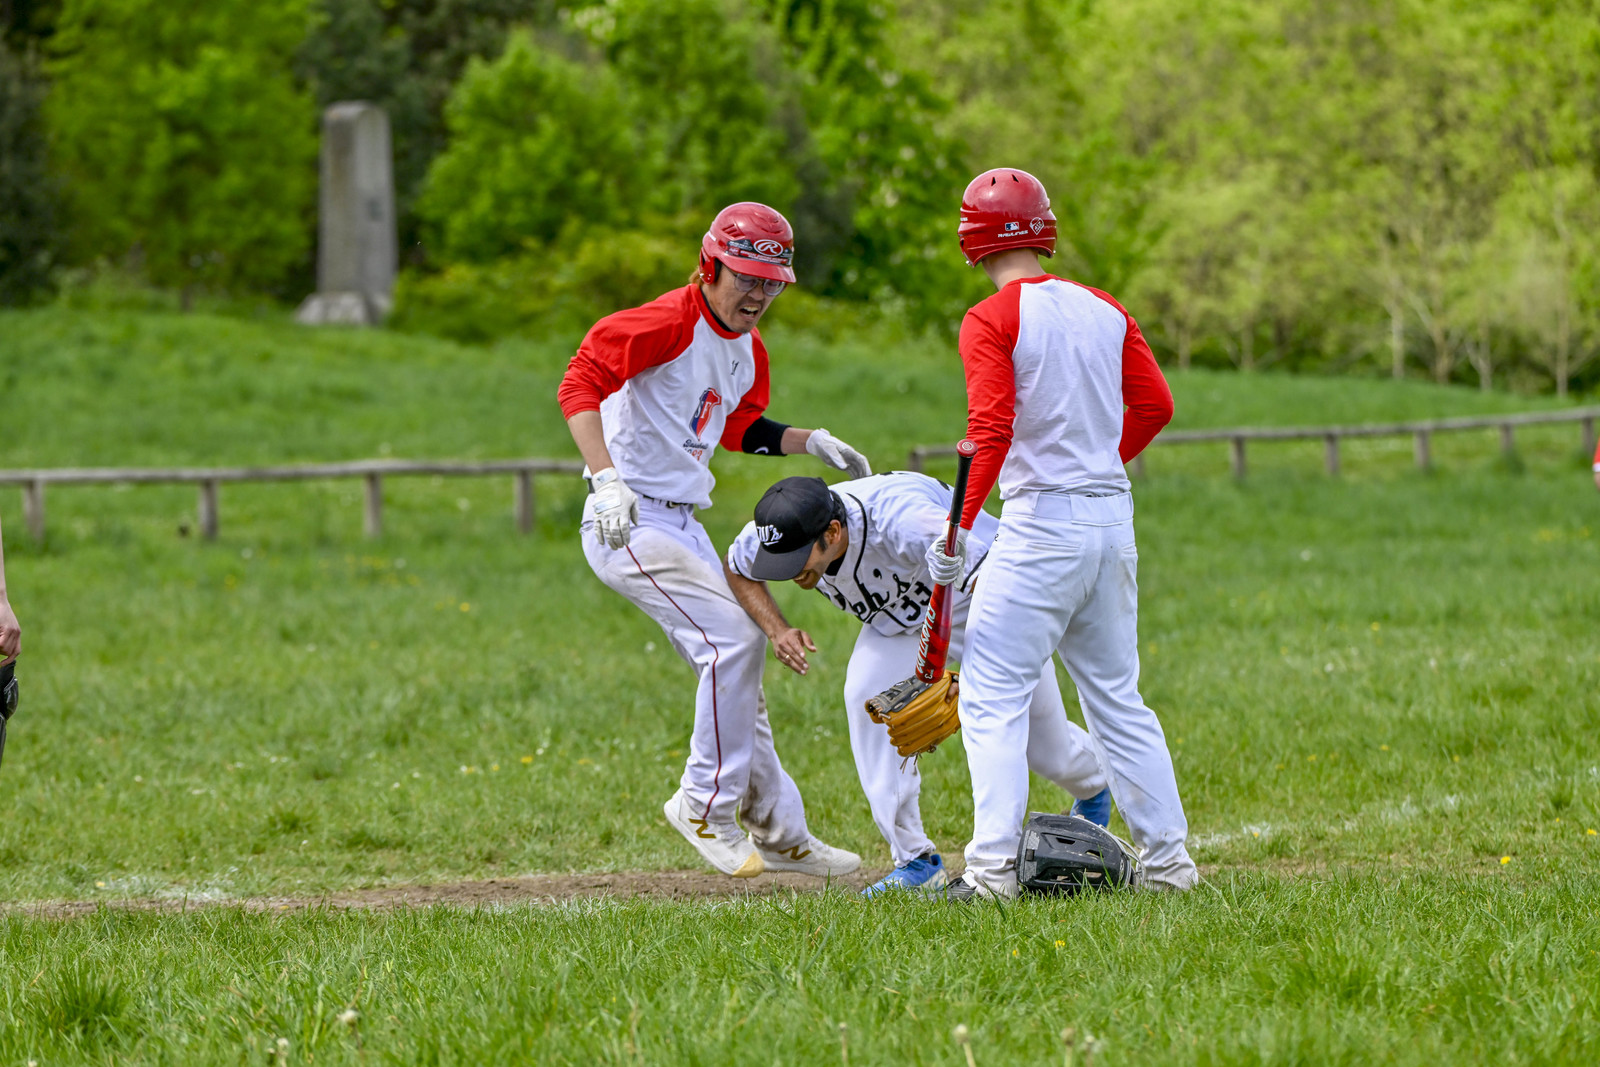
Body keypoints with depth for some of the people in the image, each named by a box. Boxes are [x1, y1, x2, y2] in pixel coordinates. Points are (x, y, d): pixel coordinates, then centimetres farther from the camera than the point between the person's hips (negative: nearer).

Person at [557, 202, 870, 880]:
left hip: (683, 527, 10)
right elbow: (579, 383, -26)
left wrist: (811, 442, 14)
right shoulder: (668, 323, -17)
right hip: (629, 522, -10)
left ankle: (779, 834, 23)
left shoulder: (747, 348, 12)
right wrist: (606, 479, -35)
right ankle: (705, 807, -8)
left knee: (735, 663, 13)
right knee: (735, 640, -19)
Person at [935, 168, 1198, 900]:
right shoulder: (1104, 311, 10)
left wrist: (957, 529, -15)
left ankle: (994, 865, -13)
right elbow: (1154, 405, 11)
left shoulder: (990, 321, -9)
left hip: (1042, 521, -6)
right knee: (1116, 696, 15)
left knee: (992, 695, -3)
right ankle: (1167, 858, 13)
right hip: (1114, 517, 6)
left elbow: (992, 431, -18)